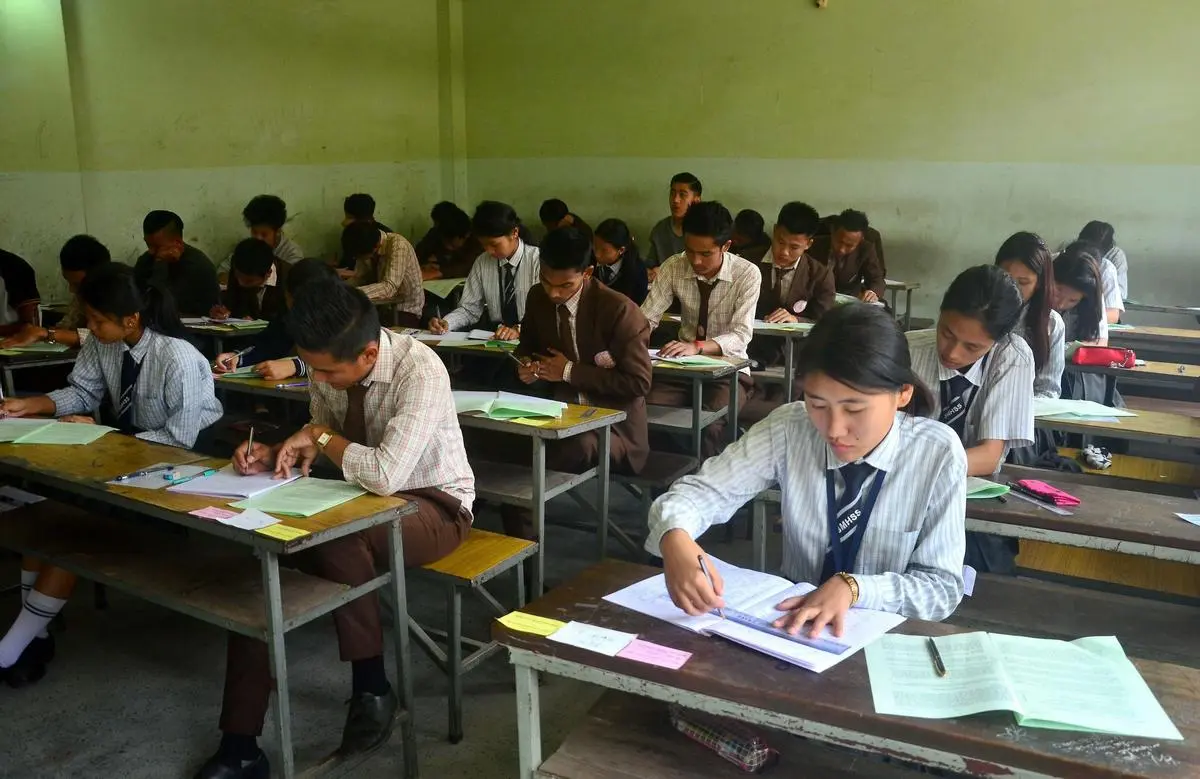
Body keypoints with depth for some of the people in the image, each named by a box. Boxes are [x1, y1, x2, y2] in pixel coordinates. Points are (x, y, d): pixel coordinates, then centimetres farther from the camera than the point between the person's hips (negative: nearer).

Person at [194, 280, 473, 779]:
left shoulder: (420, 372, -29)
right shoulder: (328, 365, -8)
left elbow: (386, 475, -38)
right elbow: (317, 441, 9)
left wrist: (323, 436, -22)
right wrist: (276, 455, -13)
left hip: (432, 505, -6)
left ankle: (371, 686, -12)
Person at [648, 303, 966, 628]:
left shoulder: (939, 454, -14)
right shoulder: (789, 429, -11)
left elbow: (943, 587, -10)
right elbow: (702, 490, -11)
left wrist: (852, 588, -25)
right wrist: (675, 540, -32)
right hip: (791, 622, 1)